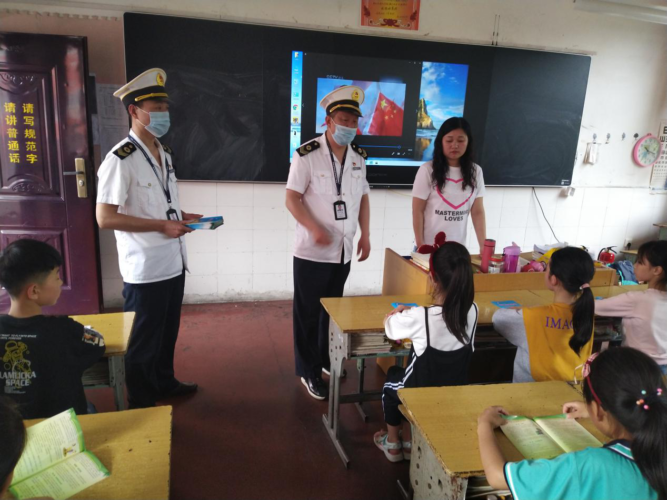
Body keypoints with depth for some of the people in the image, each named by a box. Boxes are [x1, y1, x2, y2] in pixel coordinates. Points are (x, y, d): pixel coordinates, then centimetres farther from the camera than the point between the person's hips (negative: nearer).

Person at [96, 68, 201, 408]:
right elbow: (105, 218, -20)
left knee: (168, 331, 23)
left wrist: (183, 217, 0)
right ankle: (141, 403, 30)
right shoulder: (121, 160, -17)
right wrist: (162, 225, -22)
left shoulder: (164, 154, 9)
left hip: (173, 262, 8)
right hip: (145, 269, -8)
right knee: (144, 339, 10)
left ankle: (164, 382, 44)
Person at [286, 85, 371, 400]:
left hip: (343, 251, 6)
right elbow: (292, 199, -13)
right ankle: (308, 371, 22)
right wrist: (314, 228, -26)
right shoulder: (307, 155, -13)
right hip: (311, 252, -5)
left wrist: (365, 235, 7)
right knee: (307, 313, 6)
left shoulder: (359, 157, 5)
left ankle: (326, 359, 39)